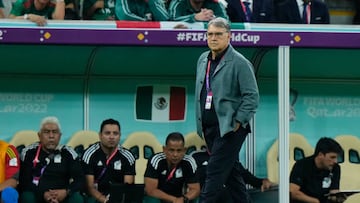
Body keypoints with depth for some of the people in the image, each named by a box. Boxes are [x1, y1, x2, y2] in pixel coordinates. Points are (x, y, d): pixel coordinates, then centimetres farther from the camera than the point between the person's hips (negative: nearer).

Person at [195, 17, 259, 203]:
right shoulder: (203, 60, 13)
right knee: (231, 172, 13)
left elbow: (252, 96, -12)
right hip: (209, 128, 7)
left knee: (214, 173, -10)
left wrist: (238, 122, -15)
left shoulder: (239, 63, -9)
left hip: (229, 128, -7)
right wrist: (201, 124, 15)